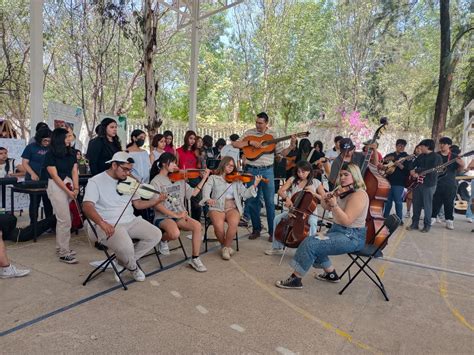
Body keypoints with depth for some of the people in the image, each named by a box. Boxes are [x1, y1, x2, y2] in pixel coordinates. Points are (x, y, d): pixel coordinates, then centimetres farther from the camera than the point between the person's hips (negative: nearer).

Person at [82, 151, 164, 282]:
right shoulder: (95, 182, -8)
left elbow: (137, 204, 11)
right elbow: (87, 206, -21)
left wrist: (156, 201, -8)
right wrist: (102, 223, -39)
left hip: (130, 221, 7)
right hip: (108, 225, -7)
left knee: (156, 235, -10)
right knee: (126, 247, -33)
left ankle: (122, 263, 5)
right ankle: (133, 267, 6)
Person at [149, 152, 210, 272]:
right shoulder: (156, 181, -5)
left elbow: (193, 193, 8)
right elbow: (157, 205, -13)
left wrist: (204, 178, 4)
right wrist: (175, 215, -20)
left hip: (180, 215, 5)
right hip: (163, 217, -4)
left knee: (197, 225, -24)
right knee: (175, 233, -36)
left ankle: (195, 259, -11)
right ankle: (163, 240, 3)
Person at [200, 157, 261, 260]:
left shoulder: (236, 180, 15)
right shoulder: (213, 178, 10)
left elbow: (245, 193, 6)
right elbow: (206, 189, -9)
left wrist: (255, 185, -11)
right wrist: (207, 199, -31)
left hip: (232, 208, 1)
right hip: (217, 208, -1)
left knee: (233, 223, -31)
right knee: (218, 225, -30)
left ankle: (226, 247, -7)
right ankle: (224, 245, 1)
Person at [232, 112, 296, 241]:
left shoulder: (272, 135, 5)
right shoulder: (249, 133, 6)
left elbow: (282, 153, 5)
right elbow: (235, 144, -3)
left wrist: (292, 145, -12)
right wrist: (250, 142, -13)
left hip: (267, 170, -1)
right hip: (252, 170, 1)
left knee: (270, 201, 0)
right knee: (252, 200, 7)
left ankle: (272, 231, 10)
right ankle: (256, 229, 21)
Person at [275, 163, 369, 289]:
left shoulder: (359, 195, -18)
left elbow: (346, 221, -25)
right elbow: (327, 207, 13)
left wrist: (334, 205, -34)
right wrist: (325, 200, -8)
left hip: (352, 237, -10)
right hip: (338, 230, 10)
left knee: (311, 244, -20)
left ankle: (296, 279, -10)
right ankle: (331, 274, 24)